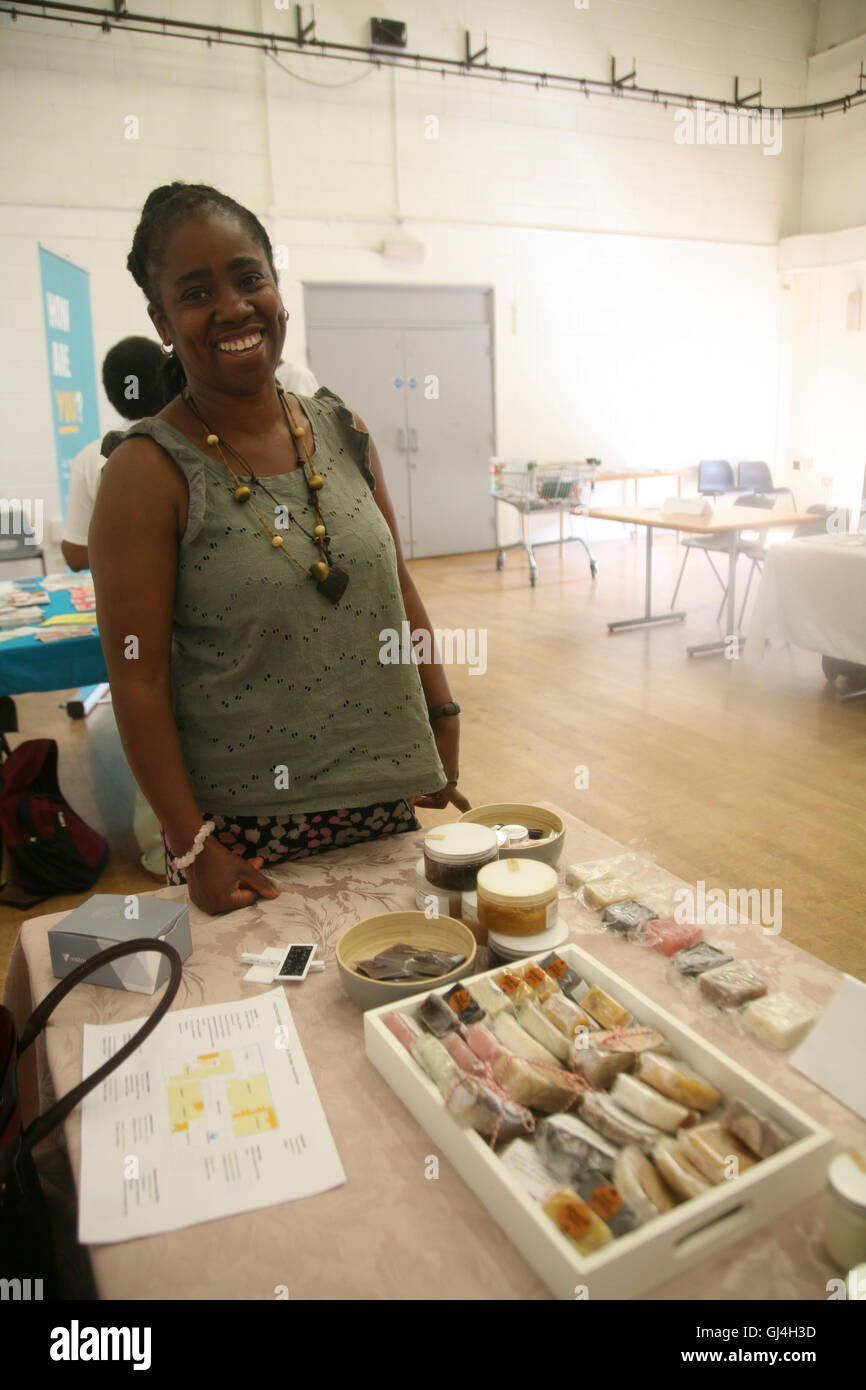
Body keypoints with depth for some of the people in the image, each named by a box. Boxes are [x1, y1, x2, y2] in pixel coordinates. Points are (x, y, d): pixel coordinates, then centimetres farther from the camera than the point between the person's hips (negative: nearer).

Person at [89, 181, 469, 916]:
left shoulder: (342, 430, 5)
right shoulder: (149, 471, -10)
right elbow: (138, 678, -12)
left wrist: (443, 725, 7)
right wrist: (192, 847, -13)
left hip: (386, 795, 5)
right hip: (244, 825, -4)